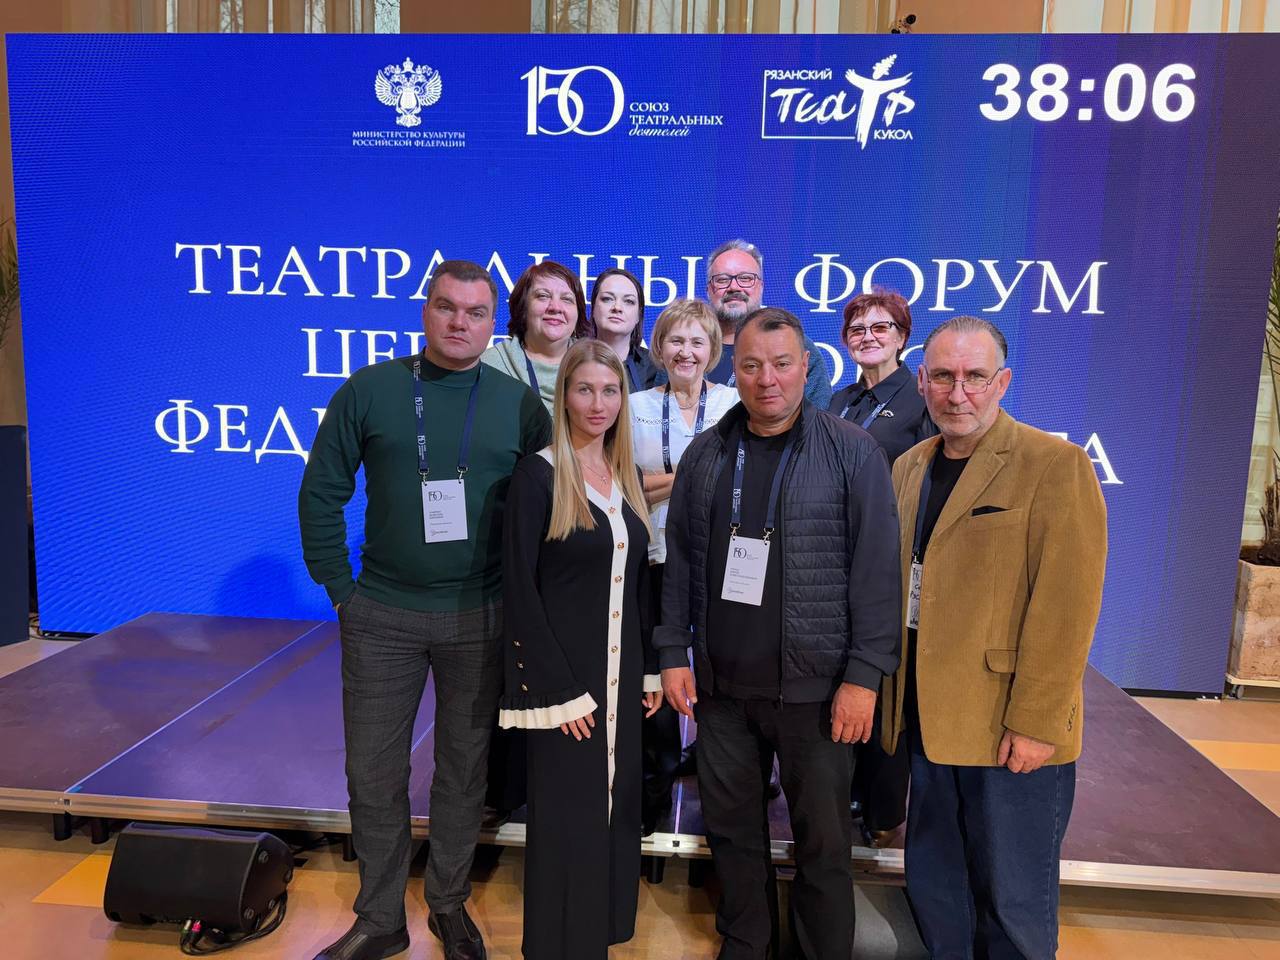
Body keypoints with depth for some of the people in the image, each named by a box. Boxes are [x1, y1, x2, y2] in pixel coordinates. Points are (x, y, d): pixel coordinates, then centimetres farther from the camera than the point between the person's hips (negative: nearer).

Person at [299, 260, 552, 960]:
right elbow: (321, 492, 3)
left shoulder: (519, 404, 0)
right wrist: (340, 587, -1)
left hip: (479, 619, 0)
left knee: (465, 767, 13)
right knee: (373, 771, 10)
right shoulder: (369, 390, -1)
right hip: (381, 615, 0)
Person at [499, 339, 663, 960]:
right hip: (562, 675, -6)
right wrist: (558, 689, -16)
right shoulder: (538, 474, -11)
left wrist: (650, 669, 8)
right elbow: (519, 588, -13)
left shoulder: (626, 478, 8)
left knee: (615, 808, 16)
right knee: (567, 818, 6)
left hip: (622, 672, 6)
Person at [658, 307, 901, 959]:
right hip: (720, 684, 4)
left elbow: (876, 569, -8)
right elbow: (678, 561, 8)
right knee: (731, 829, 16)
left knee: (823, 841, 10)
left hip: (813, 687, -3)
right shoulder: (704, 455, 6)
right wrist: (673, 653, 5)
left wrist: (864, 675, -12)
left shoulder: (852, 453, -6)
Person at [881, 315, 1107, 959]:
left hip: (1013, 734, -6)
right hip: (928, 721, 6)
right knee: (933, 887, 19)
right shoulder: (909, 468, 9)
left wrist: (1035, 723, -17)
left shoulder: (1056, 466, -11)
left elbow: (1066, 608, -16)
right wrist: (890, 692, 8)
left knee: (1013, 904, 9)